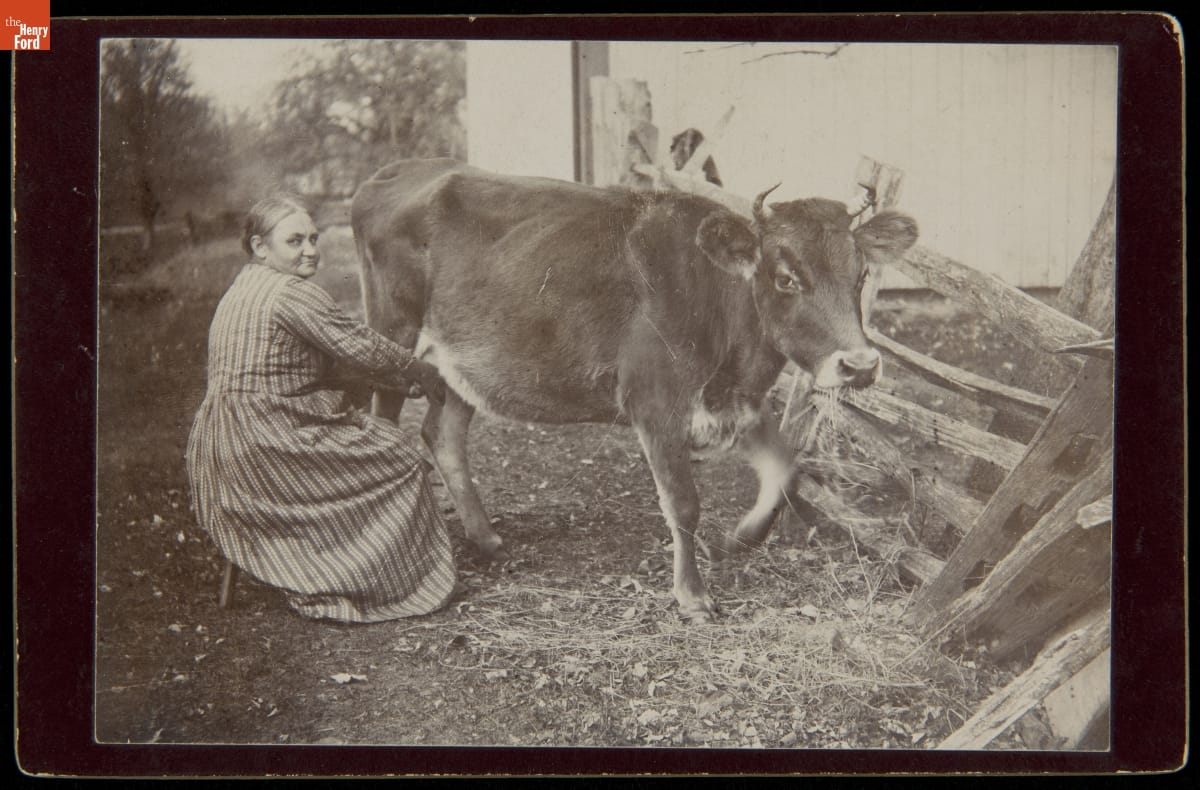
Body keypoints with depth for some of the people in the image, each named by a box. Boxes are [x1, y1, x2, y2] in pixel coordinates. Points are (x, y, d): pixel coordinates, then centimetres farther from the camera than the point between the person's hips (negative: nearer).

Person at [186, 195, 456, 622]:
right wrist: (420, 372, 6)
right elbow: (362, 347, -11)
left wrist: (400, 374, 22)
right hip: (267, 449, -10)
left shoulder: (242, 289, 17)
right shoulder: (292, 294, -14)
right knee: (397, 458, 4)